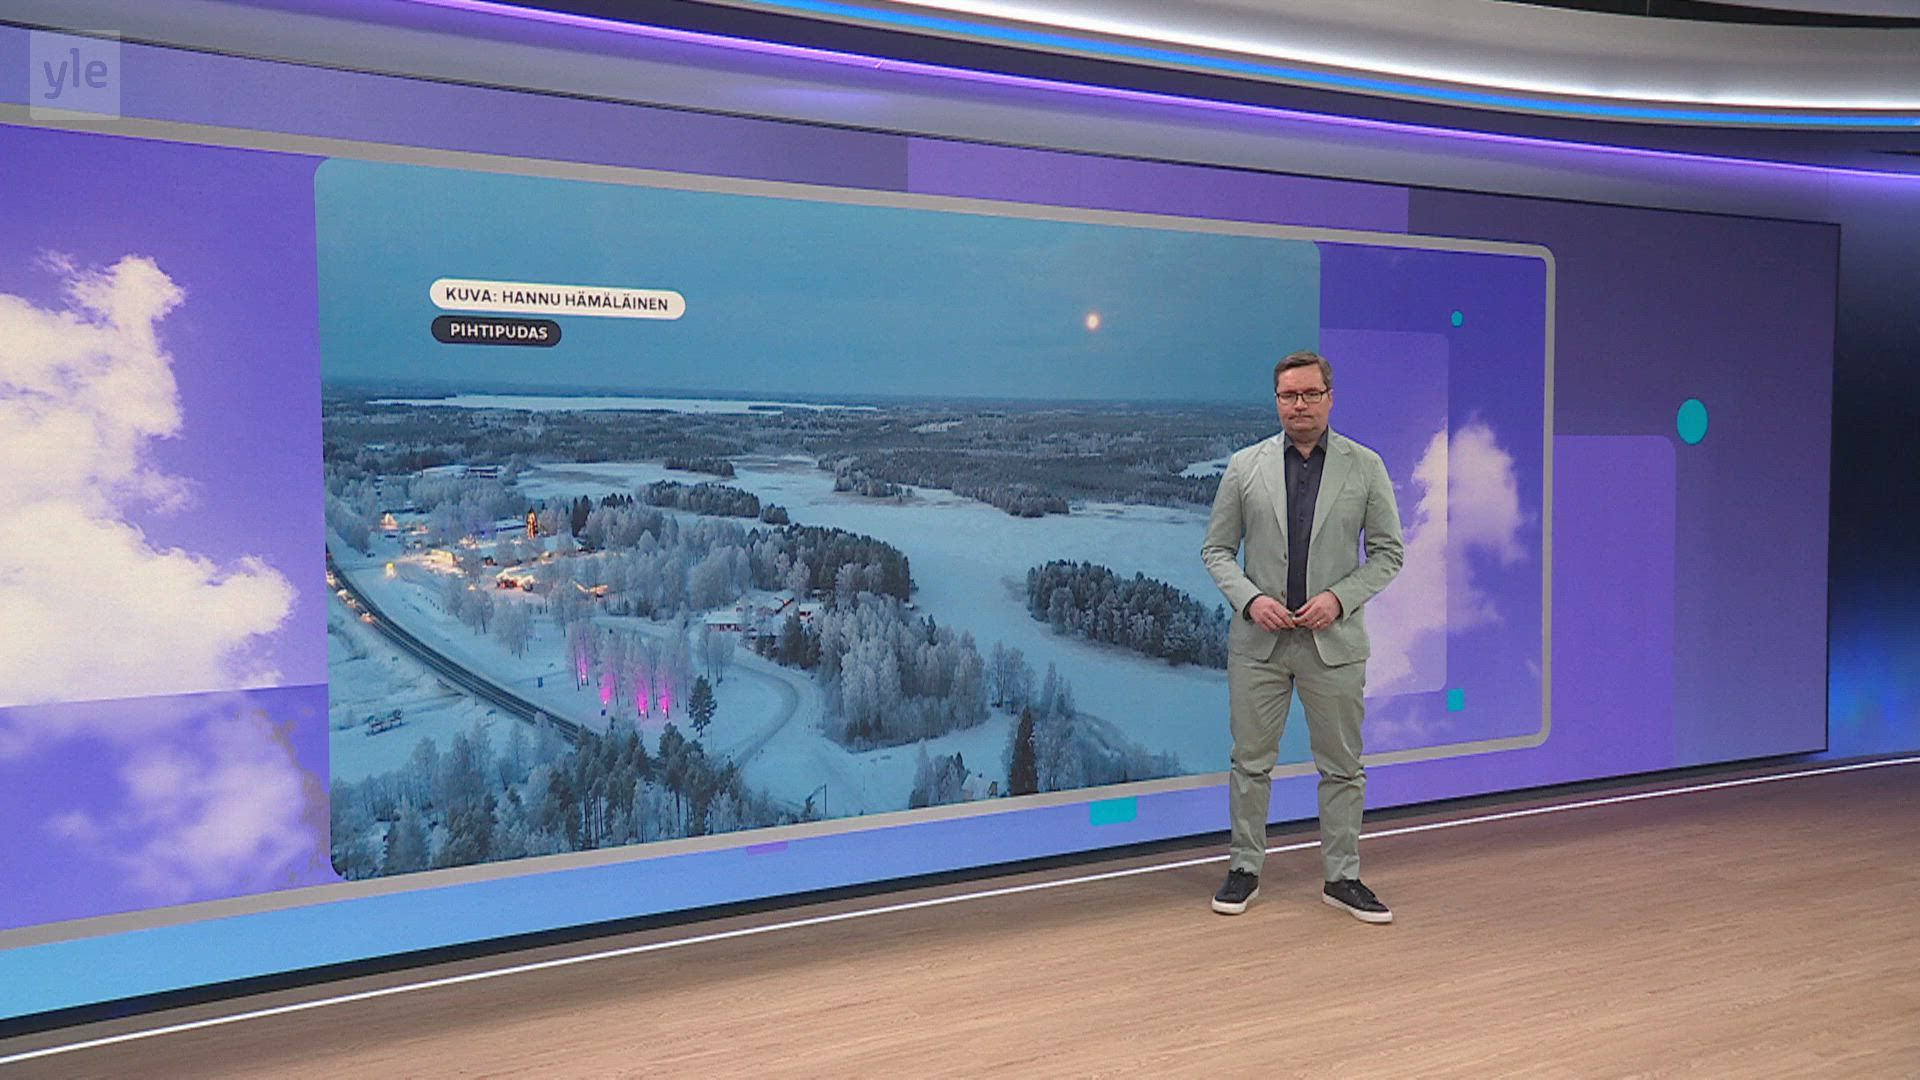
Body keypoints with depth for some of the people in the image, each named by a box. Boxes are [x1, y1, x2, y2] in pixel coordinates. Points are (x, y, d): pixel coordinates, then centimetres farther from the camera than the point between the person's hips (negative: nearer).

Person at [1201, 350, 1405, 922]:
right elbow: (1217, 549, 4)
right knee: (1251, 762, 7)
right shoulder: (1245, 466, 2)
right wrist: (1250, 599, -13)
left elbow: (1388, 552, 2)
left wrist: (1340, 597, -13)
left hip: (1334, 639, 0)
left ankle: (1342, 877, 19)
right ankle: (1244, 869, 20)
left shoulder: (1365, 466, 1)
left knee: (1342, 767, 7)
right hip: (1258, 638, 0)